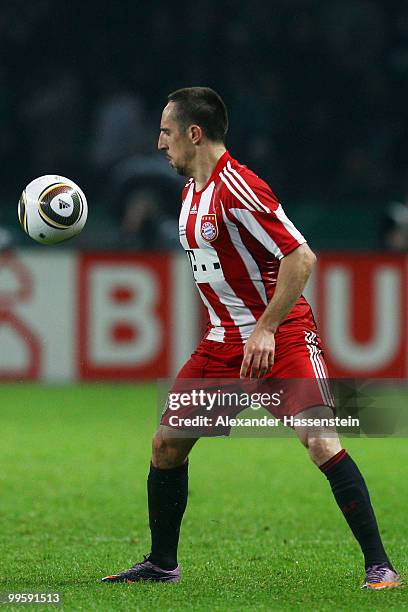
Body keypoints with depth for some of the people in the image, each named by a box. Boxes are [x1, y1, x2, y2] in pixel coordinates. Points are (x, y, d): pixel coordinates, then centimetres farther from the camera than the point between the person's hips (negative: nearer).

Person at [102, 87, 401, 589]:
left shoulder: (236, 189, -19)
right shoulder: (192, 190, 10)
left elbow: (300, 258, -23)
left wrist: (264, 331, -25)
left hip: (282, 335, -9)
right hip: (225, 341, 9)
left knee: (320, 440, -22)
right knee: (166, 442, 7)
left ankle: (379, 565, -16)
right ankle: (162, 564, 22)